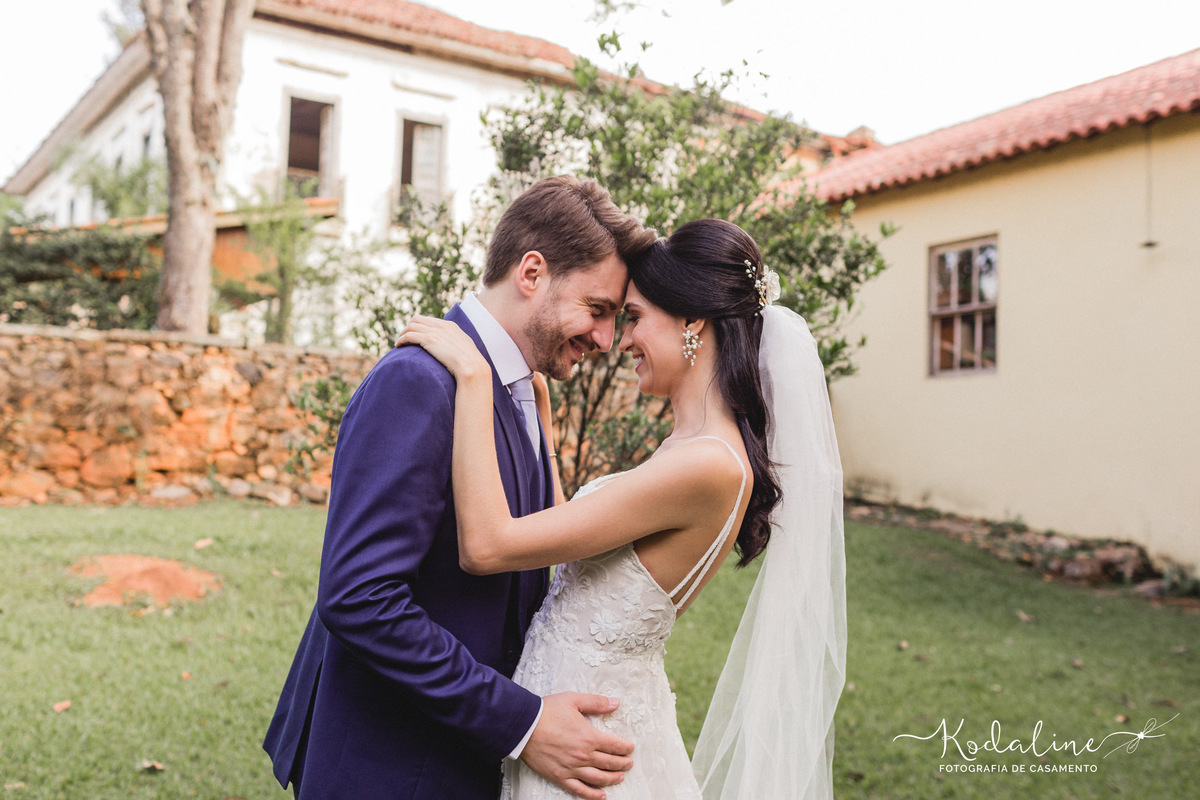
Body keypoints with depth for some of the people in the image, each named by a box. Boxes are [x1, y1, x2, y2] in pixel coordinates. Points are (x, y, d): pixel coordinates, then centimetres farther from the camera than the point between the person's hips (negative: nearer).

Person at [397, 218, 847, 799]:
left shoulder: (709, 467, -27)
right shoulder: (698, 448, 2)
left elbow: (485, 544, -29)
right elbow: (568, 535, 14)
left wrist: (473, 376, -23)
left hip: (586, 735, -8)